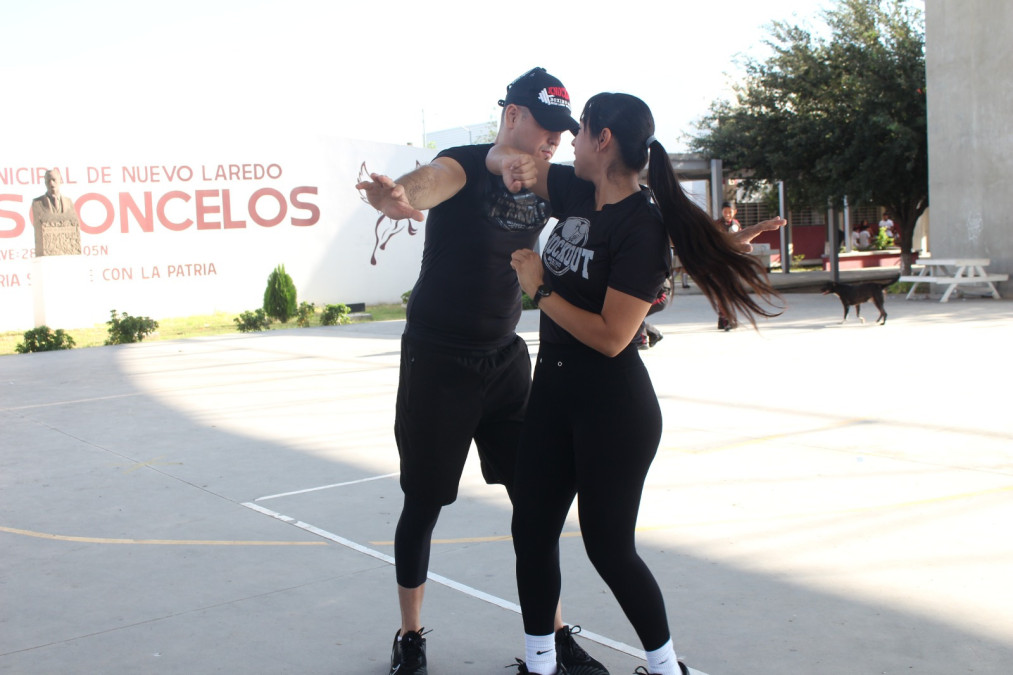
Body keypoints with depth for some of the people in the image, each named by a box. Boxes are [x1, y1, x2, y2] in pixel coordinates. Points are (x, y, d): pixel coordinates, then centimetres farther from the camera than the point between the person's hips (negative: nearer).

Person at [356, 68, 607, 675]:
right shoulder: (464, 166, -15)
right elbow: (424, 186, -38)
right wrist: (399, 198, -63)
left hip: (506, 360, 5)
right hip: (437, 360, -5)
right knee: (424, 503, 6)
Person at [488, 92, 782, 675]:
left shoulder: (642, 226, -19)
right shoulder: (578, 191, 4)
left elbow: (611, 336, -24)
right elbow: (501, 155, 16)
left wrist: (540, 290, -15)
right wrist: (512, 162, -8)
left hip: (615, 407, -8)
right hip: (554, 387, 8)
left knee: (608, 547, 2)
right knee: (531, 529, 11)